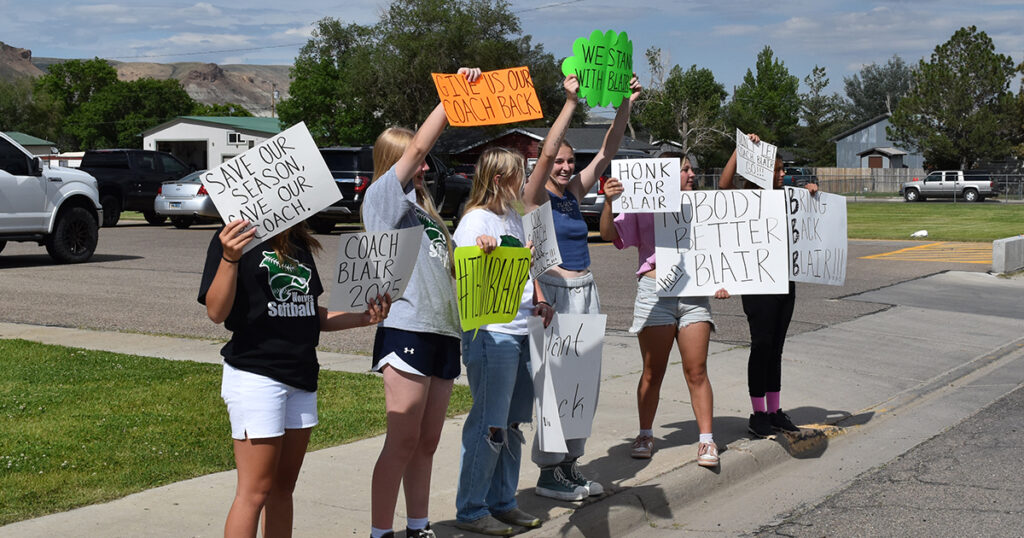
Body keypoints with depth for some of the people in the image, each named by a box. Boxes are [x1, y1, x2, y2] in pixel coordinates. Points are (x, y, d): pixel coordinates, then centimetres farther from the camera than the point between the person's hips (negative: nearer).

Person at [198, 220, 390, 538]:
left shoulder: (299, 244, 15)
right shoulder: (236, 238, -8)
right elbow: (216, 312, -15)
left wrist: (363, 318, 6)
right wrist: (229, 259, -29)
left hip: (301, 377, 7)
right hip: (255, 375, -7)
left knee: (283, 488, 12)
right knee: (255, 491, -5)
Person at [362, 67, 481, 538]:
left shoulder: (424, 208, 23)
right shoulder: (382, 198, -1)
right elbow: (418, 147, -13)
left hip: (442, 331, 8)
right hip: (406, 329, -8)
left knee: (427, 441, 11)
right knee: (403, 442, -8)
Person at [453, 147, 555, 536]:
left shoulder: (514, 218, 17)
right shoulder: (475, 222, -10)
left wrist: (539, 301, 9)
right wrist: (481, 250, -36)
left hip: (520, 332, 9)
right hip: (491, 334, -9)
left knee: (513, 422, 13)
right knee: (489, 425, -4)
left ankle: (502, 502, 24)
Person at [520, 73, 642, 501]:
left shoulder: (574, 193, 12)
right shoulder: (535, 197, -5)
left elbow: (606, 154, 9)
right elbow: (547, 151, -20)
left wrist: (625, 107, 0)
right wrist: (571, 103, -24)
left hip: (586, 293, 7)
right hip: (555, 294, -7)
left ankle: (570, 465, 17)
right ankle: (548, 472, 4)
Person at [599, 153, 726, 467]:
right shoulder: (644, 208, 6)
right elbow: (609, 234, -4)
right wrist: (608, 202, -20)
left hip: (694, 293, 2)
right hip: (655, 291, -2)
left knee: (696, 371, -2)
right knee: (653, 372, 4)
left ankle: (706, 440, 2)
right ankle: (645, 435, 18)